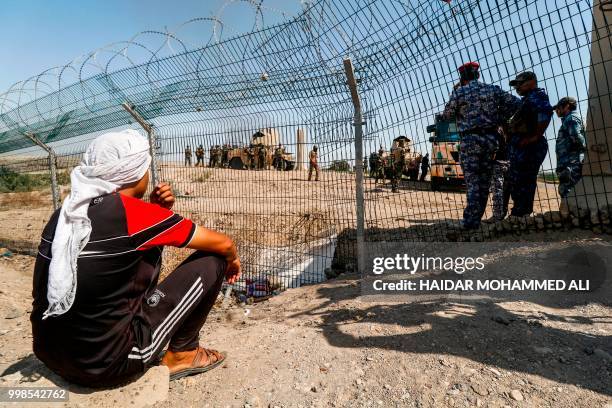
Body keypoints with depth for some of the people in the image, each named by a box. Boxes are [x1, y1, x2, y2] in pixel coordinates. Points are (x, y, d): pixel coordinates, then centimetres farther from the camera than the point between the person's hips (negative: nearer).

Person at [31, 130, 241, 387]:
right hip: (106, 366, -7)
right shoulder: (133, 211, -18)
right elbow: (222, 243, -9)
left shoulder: (65, 212, 2)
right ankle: (182, 354, 11)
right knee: (211, 262, -4)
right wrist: (232, 259, 13)